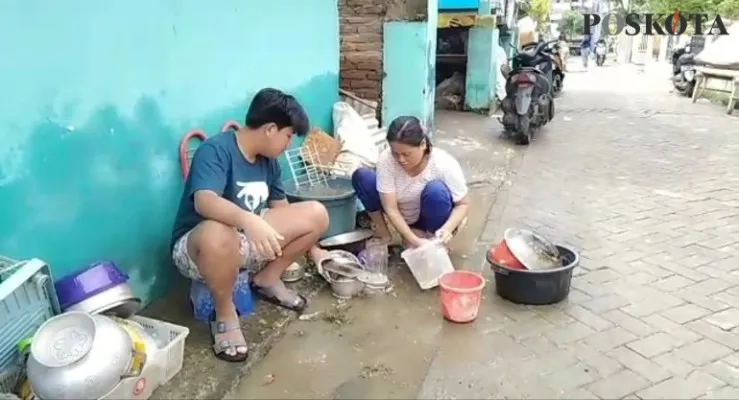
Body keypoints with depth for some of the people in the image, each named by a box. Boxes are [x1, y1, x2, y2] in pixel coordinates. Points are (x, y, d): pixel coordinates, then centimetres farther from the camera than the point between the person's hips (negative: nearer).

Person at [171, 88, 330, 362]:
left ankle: (267, 280, 9)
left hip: (248, 240, 7)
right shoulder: (215, 150, -21)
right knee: (218, 234, -44)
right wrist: (249, 220, -55)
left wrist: (311, 248, 15)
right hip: (197, 246, -7)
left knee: (317, 214, -7)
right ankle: (225, 313, -17)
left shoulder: (269, 161, 2)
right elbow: (204, 202, -39)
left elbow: (282, 210, 13)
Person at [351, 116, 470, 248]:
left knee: (436, 189, -35)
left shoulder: (444, 165, -28)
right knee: (361, 176, -19)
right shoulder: (386, 160, -26)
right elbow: (391, 209, -24)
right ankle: (384, 235, -3)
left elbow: (464, 204, -18)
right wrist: (414, 240, -32)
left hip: (434, 222, -1)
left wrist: (447, 229, -36)